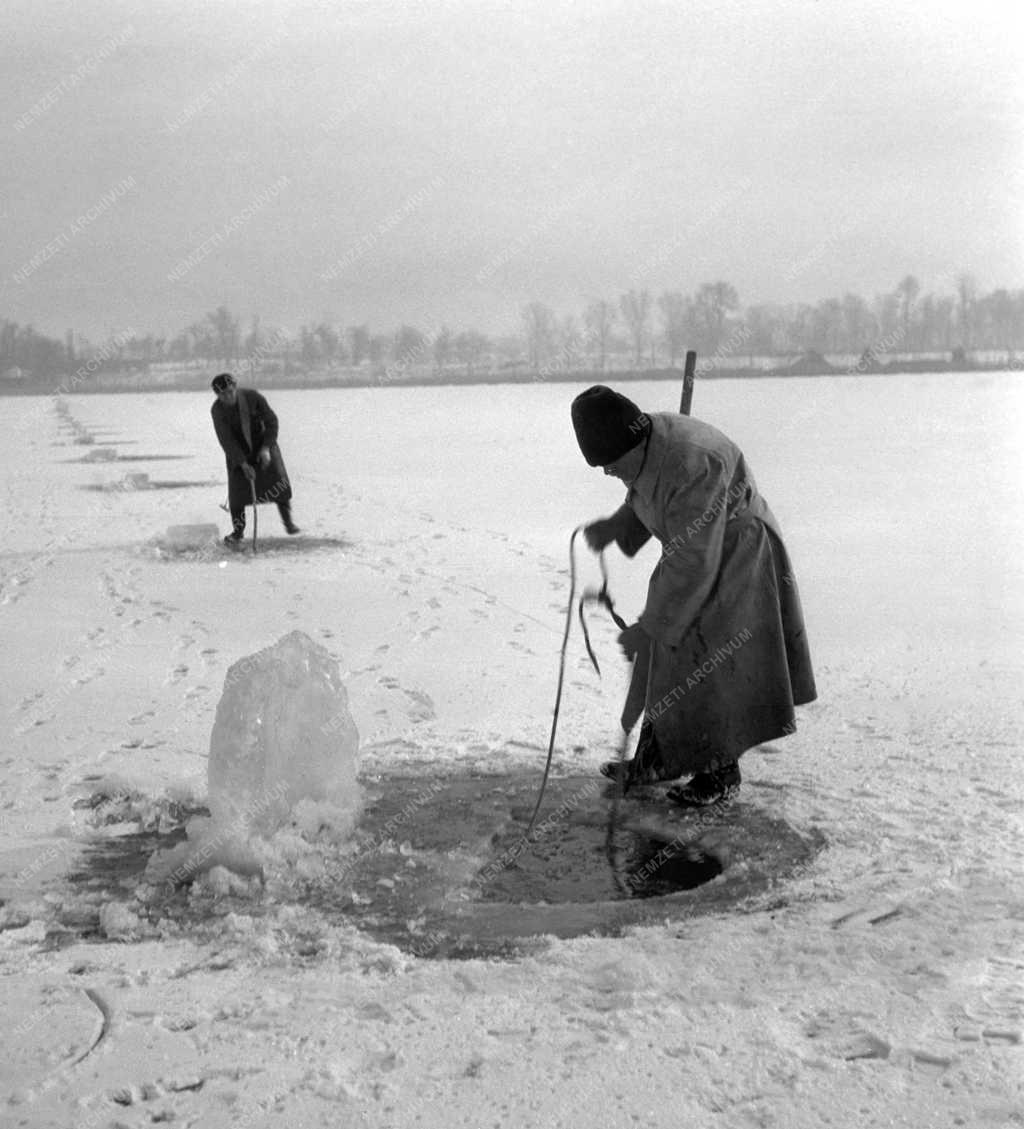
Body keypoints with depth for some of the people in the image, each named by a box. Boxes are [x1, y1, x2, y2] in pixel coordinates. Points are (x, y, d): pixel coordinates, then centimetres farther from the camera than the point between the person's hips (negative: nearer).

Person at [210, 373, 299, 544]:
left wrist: (266, 448, -25)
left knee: (278, 479, -12)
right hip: (237, 449, 0)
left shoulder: (253, 396, -21)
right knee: (237, 487, -7)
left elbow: (271, 421, -14)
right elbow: (226, 440, -21)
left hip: (262, 443, 0)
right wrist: (244, 464, -28)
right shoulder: (217, 410, -20)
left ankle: (287, 520, 4)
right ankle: (238, 530, 8)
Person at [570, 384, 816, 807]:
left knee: (712, 669, -3)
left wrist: (649, 626, -27)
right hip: (694, 552, 9)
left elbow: (695, 565, -32)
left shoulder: (692, 466, -35)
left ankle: (721, 775, 13)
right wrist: (614, 525, -6)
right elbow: (642, 505, 14)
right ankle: (657, 757, 24)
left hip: (734, 563, -9)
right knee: (665, 660, 12)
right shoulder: (645, 443, -8)